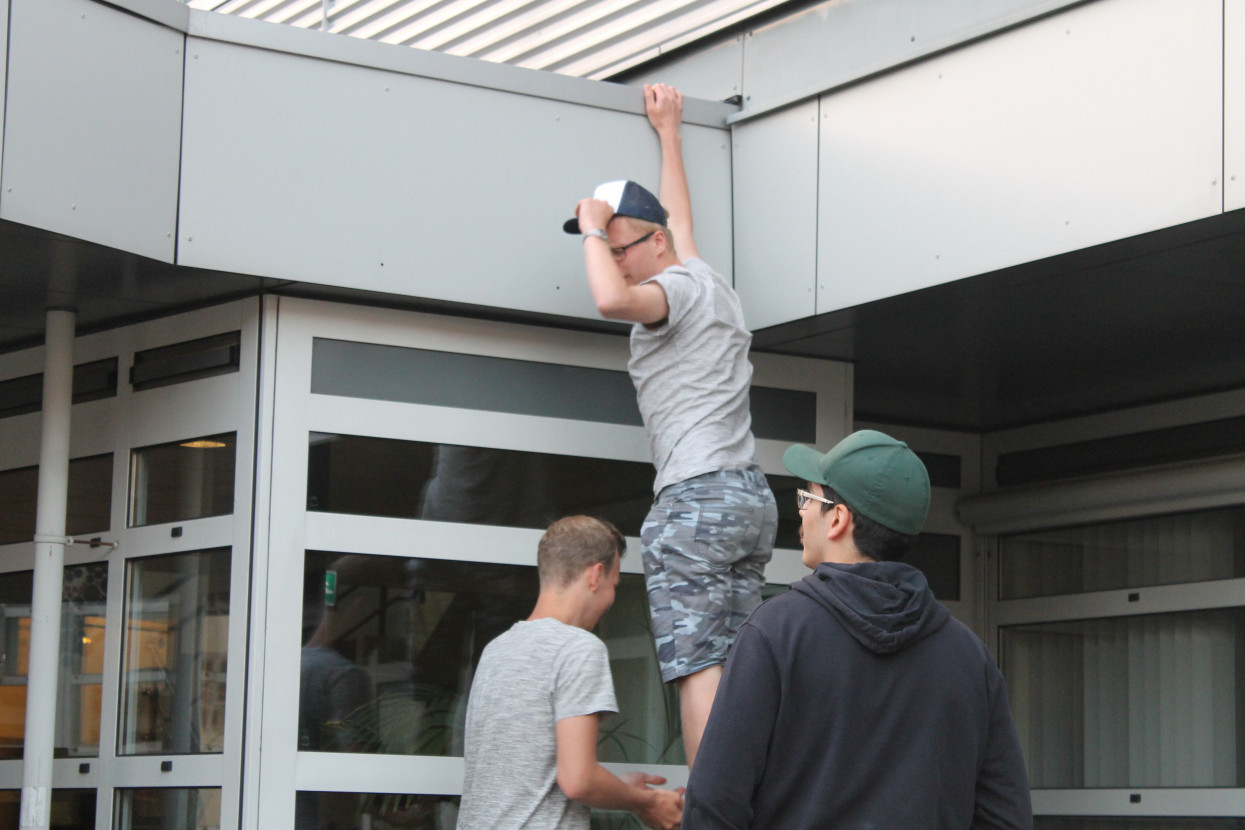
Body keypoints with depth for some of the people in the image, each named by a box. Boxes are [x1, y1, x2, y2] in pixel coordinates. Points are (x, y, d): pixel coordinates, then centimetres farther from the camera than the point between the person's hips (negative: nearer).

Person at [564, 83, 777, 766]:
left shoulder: (677, 288, -3)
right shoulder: (703, 276, 23)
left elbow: (611, 300, -25)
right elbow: (679, 218, 43)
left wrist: (594, 229, -8)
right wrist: (669, 132, 55)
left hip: (696, 495, -9)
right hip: (752, 498, 9)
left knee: (698, 668, -14)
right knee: (737, 671, 3)